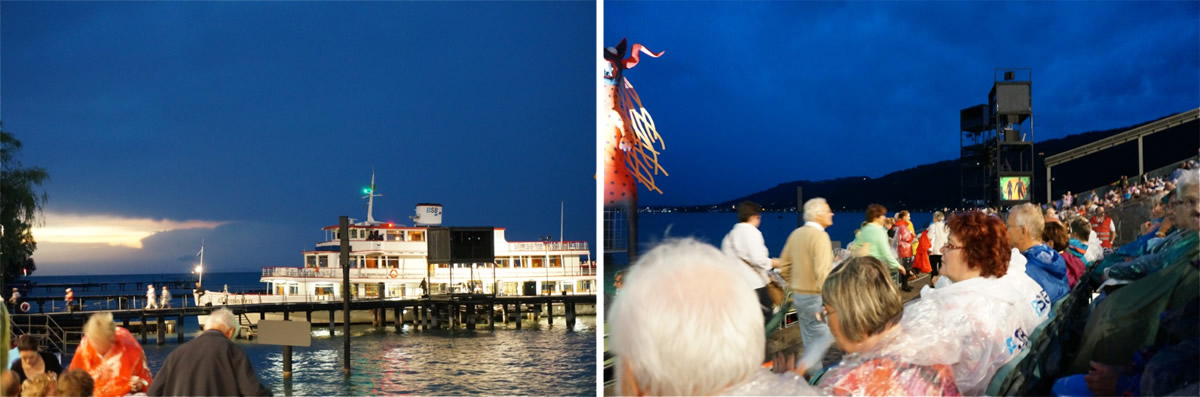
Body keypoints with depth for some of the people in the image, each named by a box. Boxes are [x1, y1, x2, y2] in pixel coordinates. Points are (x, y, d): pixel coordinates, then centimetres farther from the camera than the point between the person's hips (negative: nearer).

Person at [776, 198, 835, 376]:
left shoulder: (796, 234, 8)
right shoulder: (820, 236, -16)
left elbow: (784, 265, 15)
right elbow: (823, 272, -24)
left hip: (799, 295, 8)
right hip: (816, 296, -8)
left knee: (809, 341, 16)